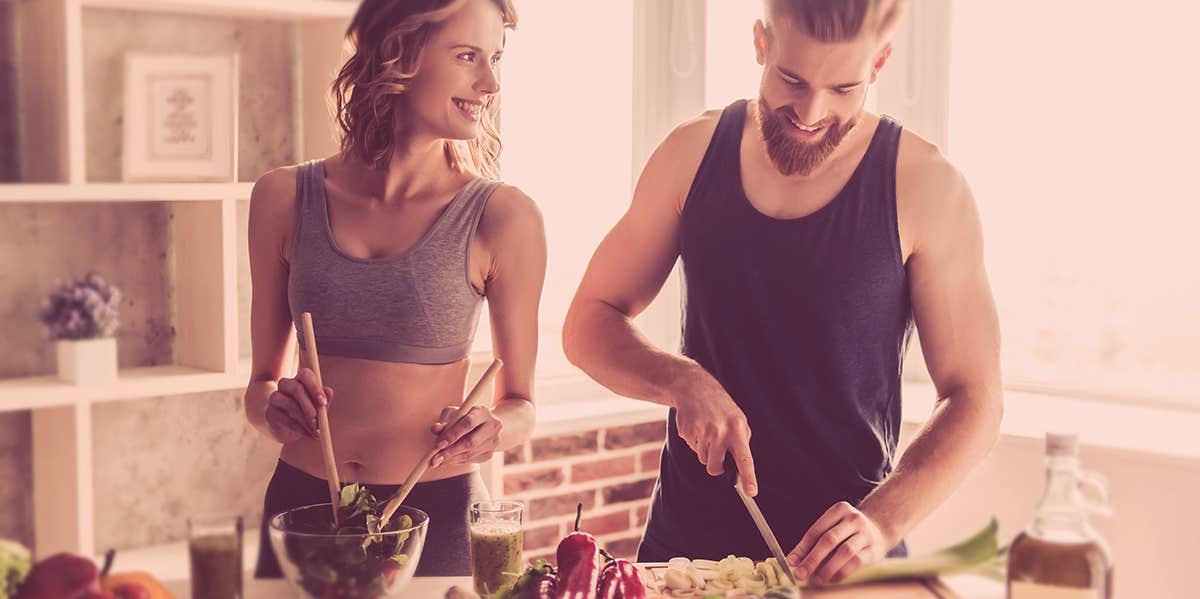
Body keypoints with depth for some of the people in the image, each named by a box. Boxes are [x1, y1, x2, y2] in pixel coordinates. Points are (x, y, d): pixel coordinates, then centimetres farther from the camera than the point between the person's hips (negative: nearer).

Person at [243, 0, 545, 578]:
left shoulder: (503, 217, -8)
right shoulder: (285, 199, -1)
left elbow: (520, 403, 3)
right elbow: (261, 382, 9)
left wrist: (492, 429, -18)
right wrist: (273, 409, -12)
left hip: (437, 515, -2)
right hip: (303, 503, 2)